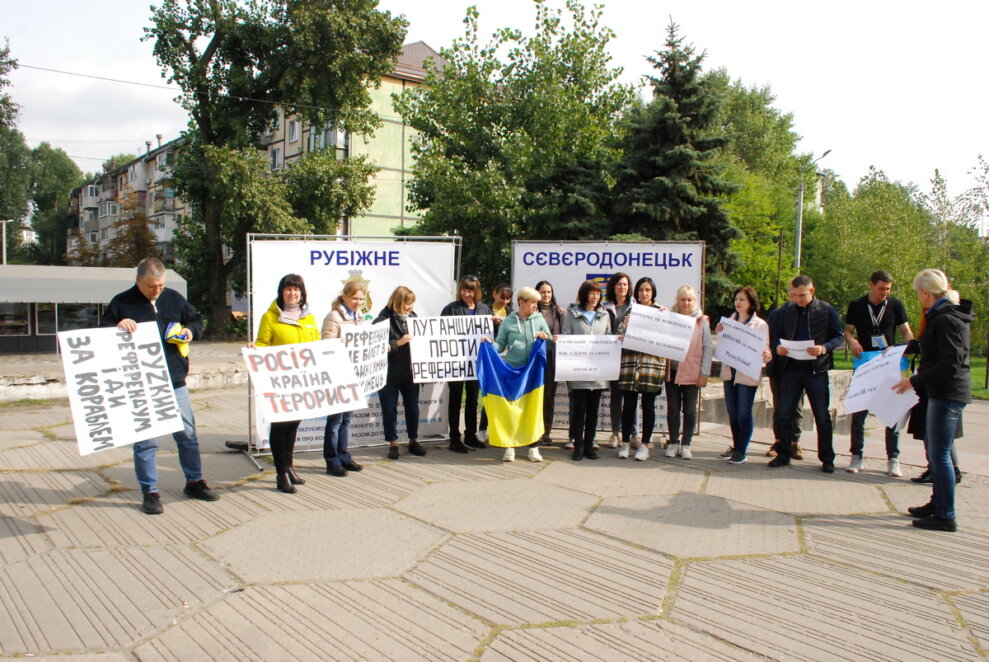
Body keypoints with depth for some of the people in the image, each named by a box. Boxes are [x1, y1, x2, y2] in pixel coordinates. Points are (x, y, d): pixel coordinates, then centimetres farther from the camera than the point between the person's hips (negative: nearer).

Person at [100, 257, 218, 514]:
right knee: (145, 441, 2)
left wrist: (191, 331, -3)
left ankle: (194, 482, 26)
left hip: (175, 382, 4)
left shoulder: (174, 298, 8)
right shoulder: (122, 303, -2)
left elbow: (196, 319, 20)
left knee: (188, 434, 12)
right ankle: (150, 492, 15)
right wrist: (117, 327, -21)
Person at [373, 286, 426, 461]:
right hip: (390, 373, -4)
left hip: (410, 372, 5)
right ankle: (392, 443, 19)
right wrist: (398, 343, -22)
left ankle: (413, 441, 26)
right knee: (389, 409, 6)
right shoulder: (383, 320, -11)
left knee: (413, 407, 11)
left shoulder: (413, 317, 6)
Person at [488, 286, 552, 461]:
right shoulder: (508, 321, 4)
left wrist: (546, 338, -12)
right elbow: (500, 344, 3)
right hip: (512, 371, -1)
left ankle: (533, 447, 13)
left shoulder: (539, 320, 7)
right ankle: (510, 446, 12)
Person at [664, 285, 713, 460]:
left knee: (690, 409, 3)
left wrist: (704, 374, -6)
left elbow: (708, 348, -1)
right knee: (673, 408, 7)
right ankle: (673, 442, 16)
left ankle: (686, 444, 12)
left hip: (692, 372, -2)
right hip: (672, 371, 2)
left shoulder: (701, 321, 1)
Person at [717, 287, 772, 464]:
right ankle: (736, 447, 25)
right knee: (732, 413, 12)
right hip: (729, 372, 5)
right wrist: (719, 334, -6)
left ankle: (742, 451, 6)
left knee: (744, 414, -2)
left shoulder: (760, 325, -5)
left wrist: (766, 356, -27)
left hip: (747, 375, -5)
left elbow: (764, 349, -5)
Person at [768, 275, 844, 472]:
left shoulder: (826, 310, -2)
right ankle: (784, 454, 17)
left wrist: (824, 348, -20)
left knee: (822, 416, 5)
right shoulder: (787, 310, 6)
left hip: (816, 370, -3)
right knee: (784, 414, 5)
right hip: (791, 369, 3)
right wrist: (777, 347, -10)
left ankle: (827, 458, 16)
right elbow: (776, 335, 12)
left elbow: (839, 338, -1)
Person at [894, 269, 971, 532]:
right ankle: (937, 503, 30)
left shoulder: (946, 320, -19)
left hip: (947, 393, -10)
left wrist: (915, 381, -19)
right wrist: (907, 347, 30)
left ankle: (946, 516, 2)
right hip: (944, 392, 10)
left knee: (939, 454, -4)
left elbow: (950, 363, -24)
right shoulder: (948, 315, 12)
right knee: (934, 449, 18)